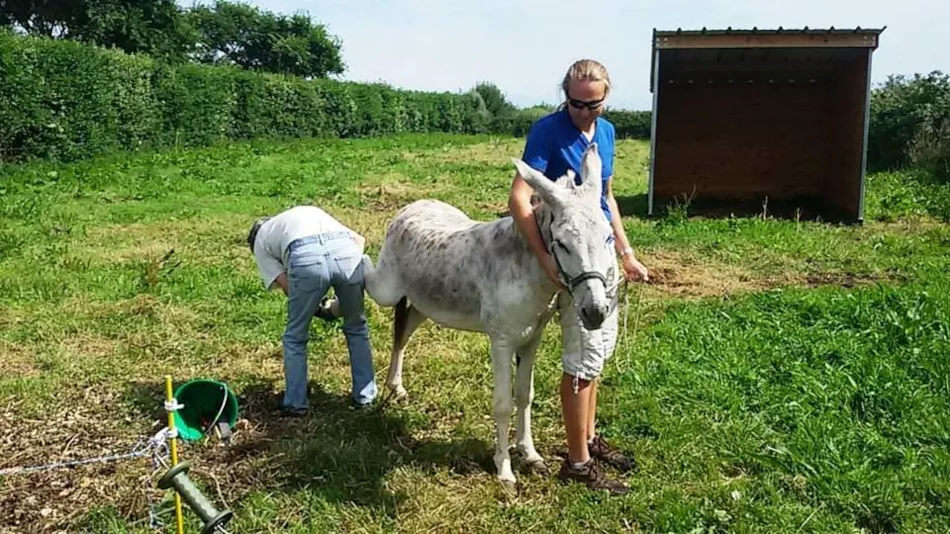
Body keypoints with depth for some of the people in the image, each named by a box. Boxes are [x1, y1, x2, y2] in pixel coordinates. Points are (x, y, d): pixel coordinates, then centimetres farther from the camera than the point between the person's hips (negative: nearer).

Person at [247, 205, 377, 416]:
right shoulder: (311, 211, 44)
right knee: (357, 328, 25)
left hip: (306, 258, -3)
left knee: (295, 336, 20)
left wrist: (316, 309, 29)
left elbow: (286, 284, 19)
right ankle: (365, 395, 34)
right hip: (347, 252, 3)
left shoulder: (260, 240, 33)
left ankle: (296, 403, 27)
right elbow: (359, 238, 32)